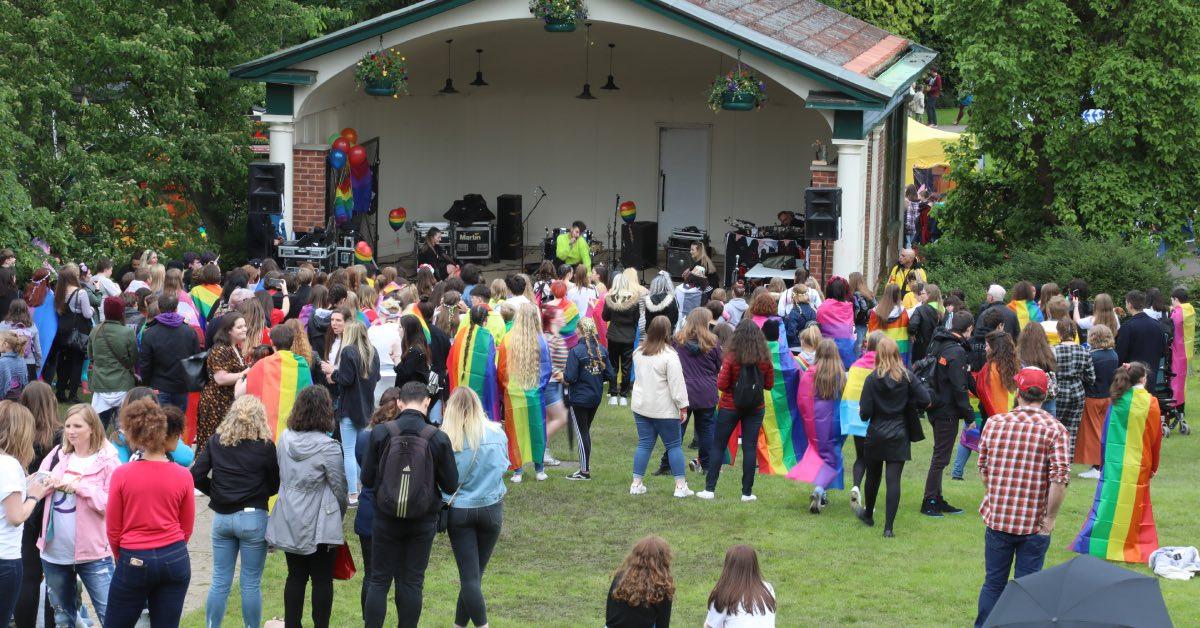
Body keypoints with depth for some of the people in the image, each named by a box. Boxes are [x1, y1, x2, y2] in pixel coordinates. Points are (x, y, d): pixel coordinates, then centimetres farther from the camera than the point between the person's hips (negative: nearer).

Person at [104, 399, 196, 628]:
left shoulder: (121, 474, -10)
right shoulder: (183, 476, -4)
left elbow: (113, 529, -1)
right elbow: (187, 527, 7)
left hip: (134, 560, -2)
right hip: (175, 559, 2)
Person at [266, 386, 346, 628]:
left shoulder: (284, 439, 0)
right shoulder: (328, 447, -17)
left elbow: (280, 477, 11)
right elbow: (339, 487, -8)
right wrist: (341, 512, 9)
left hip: (289, 523, 5)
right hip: (320, 526, -5)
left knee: (295, 576, 13)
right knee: (322, 579, 5)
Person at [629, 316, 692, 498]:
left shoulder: (638, 353, 4)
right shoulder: (669, 356, -16)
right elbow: (677, 384, -15)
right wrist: (683, 407, -9)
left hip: (640, 406, 6)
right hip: (664, 409, -6)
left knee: (644, 444, 11)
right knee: (674, 445, 3)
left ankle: (636, 484, 10)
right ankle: (681, 486, 3)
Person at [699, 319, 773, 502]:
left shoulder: (731, 358, -15)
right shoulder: (765, 359, -7)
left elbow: (721, 385, -14)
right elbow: (769, 384, 2)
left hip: (730, 406, -2)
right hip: (755, 408, 2)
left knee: (718, 446, 8)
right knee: (750, 448, 6)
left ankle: (710, 489, 6)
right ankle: (747, 492, 6)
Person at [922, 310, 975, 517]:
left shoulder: (937, 344, 9)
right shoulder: (956, 351, -18)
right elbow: (959, 387, -20)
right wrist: (969, 413, -13)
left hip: (935, 408, 9)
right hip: (948, 411, -9)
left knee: (939, 455, 16)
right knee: (941, 457, -2)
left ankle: (937, 500, 21)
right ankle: (929, 502, 2)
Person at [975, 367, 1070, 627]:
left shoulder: (994, 423, -1)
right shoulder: (1055, 429, -10)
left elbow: (983, 469, 6)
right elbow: (1060, 477, -18)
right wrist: (1050, 518, -10)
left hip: (997, 518, 2)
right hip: (1035, 525, -2)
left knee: (993, 583, 14)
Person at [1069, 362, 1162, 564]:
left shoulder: (1116, 399, -1)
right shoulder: (1150, 402, -6)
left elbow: (1106, 431, 4)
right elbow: (1156, 437, 1)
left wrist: (1104, 459, 12)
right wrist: (1153, 466, 12)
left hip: (1113, 461, 2)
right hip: (1138, 464, -2)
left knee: (1108, 499, 7)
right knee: (1135, 505, 7)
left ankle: (1091, 542, 6)